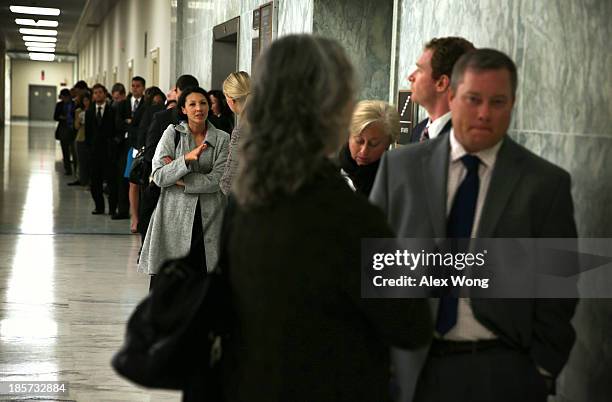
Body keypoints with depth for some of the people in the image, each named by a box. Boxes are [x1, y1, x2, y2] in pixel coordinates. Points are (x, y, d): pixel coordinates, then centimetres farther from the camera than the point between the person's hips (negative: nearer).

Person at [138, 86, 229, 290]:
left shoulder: (222, 139, 6)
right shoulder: (172, 133, 4)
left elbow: (217, 180, -5)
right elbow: (159, 176, -5)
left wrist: (180, 180, -6)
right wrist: (186, 159, -17)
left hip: (209, 218, 1)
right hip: (175, 216, 0)